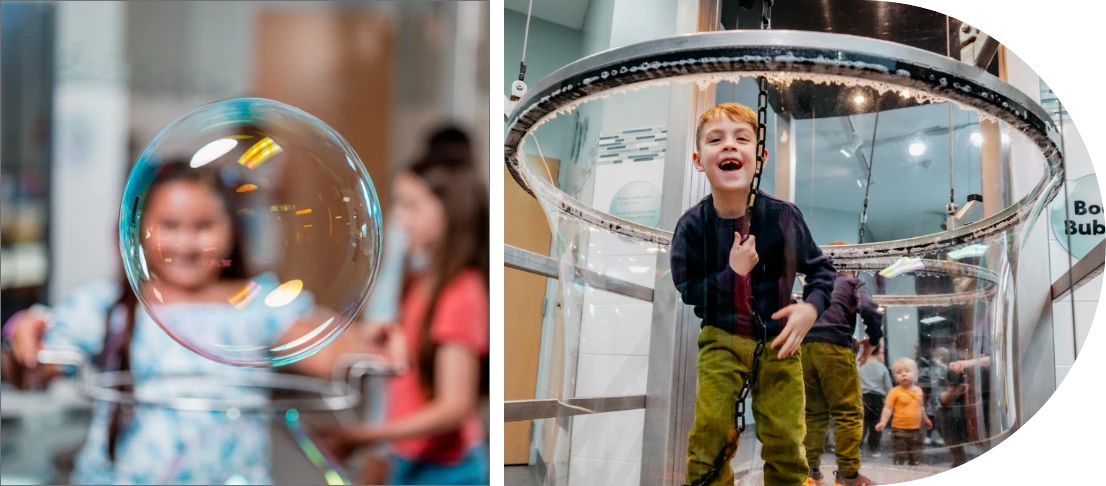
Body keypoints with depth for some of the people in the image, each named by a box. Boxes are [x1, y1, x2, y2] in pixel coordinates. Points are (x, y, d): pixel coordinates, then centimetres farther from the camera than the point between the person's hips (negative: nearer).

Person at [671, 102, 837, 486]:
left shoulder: (783, 216, -12)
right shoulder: (693, 225, -13)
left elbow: (821, 268, 3)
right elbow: (688, 291, -8)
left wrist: (811, 307, -15)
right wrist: (732, 273, -22)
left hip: (777, 341, 1)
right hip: (722, 340, 0)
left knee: (785, 438, 3)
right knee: (711, 430, -9)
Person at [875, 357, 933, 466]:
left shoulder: (918, 390, 7)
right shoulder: (895, 392, -12)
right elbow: (888, 408, -15)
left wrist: (925, 420, 31)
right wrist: (883, 422, -27)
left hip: (916, 430, 6)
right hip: (900, 430, -6)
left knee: (916, 457, 15)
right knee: (900, 456, -2)